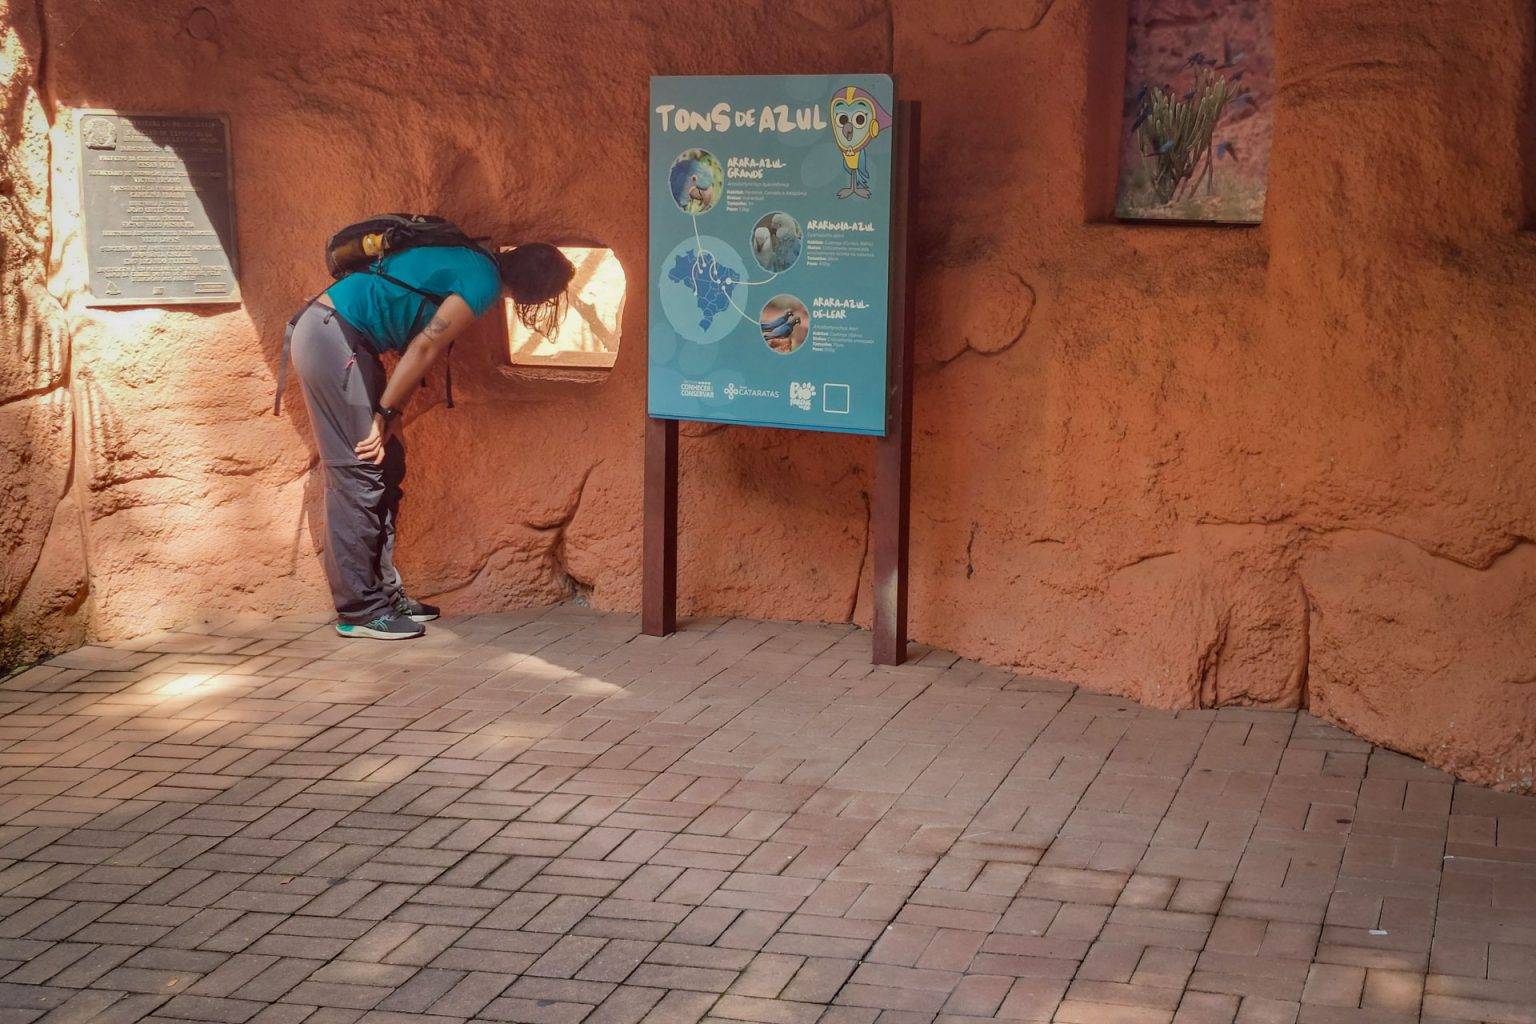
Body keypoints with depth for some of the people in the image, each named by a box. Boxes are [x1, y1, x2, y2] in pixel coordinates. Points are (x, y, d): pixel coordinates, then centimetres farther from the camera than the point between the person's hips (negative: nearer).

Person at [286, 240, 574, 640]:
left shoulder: (473, 263, 16)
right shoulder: (483, 282, -13)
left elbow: (420, 347, 17)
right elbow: (424, 349, -14)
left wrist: (390, 416, 12)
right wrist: (385, 416, -7)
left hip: (330, 333, 10)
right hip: (331, 336, -10)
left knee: (386, 466, 12)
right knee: (359, 471, -8)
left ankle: (383, 592, 18)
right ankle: (360, 610, -5)